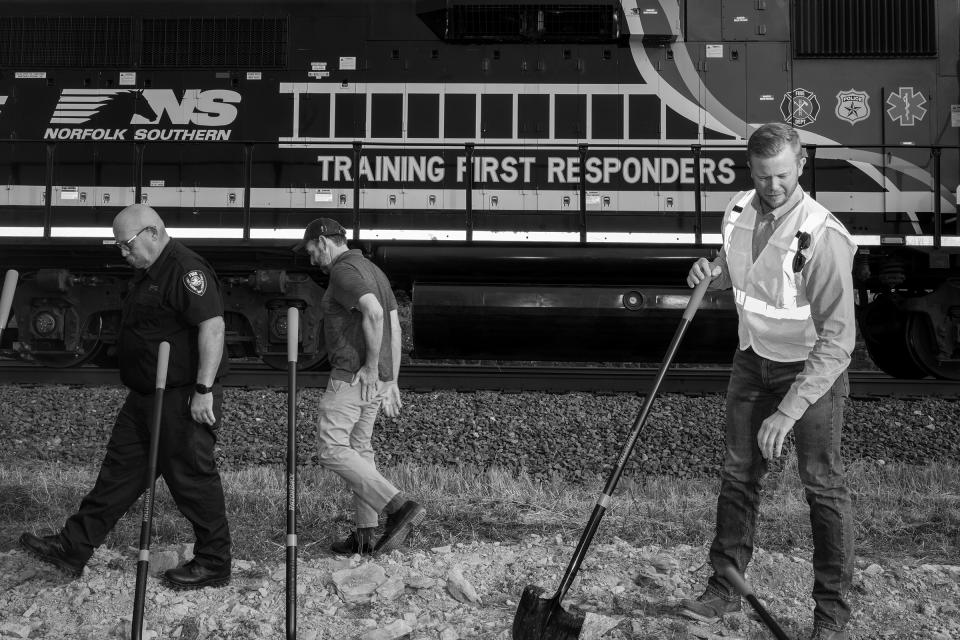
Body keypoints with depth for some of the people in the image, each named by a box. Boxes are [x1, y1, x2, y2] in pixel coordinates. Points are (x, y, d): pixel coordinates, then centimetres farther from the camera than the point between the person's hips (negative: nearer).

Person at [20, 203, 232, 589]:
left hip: (183, 400, -10)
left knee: (191, 478, -1)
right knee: (120, 469, 13)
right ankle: (72, 549, 21)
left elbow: (212, 326, -26)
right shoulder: (147, 272, 14)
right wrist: (136, 385, 23)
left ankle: (214, 564, 13)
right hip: (146, 397, 10)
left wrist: (204, 390, -28)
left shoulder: (185, 269, -18)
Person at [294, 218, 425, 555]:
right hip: (378, 376, 10)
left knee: (332, 451, -7)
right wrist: (391, 382, 17)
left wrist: (370, 366, -22)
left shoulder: (343, 271, -13)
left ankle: (399, 508, -15)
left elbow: (374, 313, -29)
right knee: (358, 448, 15)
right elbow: (395, 329, 16)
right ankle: (364, 534, 16)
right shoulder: (374, 271, 17)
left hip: (354, 374, -10)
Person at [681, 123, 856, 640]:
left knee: (823, 486, 2)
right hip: (753, 360, 6)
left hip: (814, 368, -6)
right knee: (738, 475, 11)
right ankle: (724, 587, 25)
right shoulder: (737, 212, -7)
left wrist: (788, 411, -35)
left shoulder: (823, 236, -28)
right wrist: (712, 273, -9)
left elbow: (837, 340, -30)